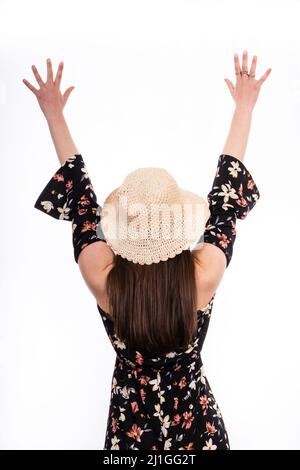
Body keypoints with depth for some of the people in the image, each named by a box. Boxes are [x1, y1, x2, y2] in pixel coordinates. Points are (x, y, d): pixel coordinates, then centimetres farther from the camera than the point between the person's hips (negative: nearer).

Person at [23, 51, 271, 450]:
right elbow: (228, 199, -17)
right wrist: (245, 108, -7)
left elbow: (79, 201, -15)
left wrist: (54, 116, -5)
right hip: (195, 418, 0)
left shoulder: (103, 279, -30)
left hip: (130, 421, 1)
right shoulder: (203, 276, -31)